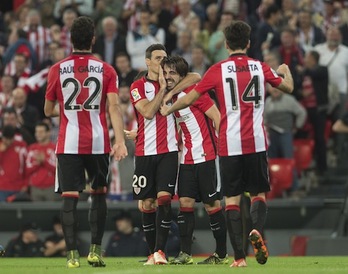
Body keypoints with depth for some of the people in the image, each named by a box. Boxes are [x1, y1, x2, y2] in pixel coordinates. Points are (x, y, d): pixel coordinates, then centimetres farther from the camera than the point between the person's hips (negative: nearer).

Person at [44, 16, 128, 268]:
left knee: (70, 198, -2)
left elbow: (48, 110, 9)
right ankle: (96, 250, 11)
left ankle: (73, 254, -10)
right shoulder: (106, 70, 0)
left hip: (68, 144, 0)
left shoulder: (57, 70, 2)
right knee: (99, 194, 15)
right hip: (99, 143, 0)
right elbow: (114, 107, -9)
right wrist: (120, 141, -13)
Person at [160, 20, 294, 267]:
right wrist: (286, 71, 43)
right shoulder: (260, 67, 5)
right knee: (258, 194, 11)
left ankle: (239, 256, -3)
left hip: (230, 144, -1)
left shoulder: (218, 70, -1)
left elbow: (188, 99, 1)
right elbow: (288, 87, 21)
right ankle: (258, 230, -20)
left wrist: (166, 111, 20)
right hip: (257, 142, 1)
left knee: (232, 198, 4)